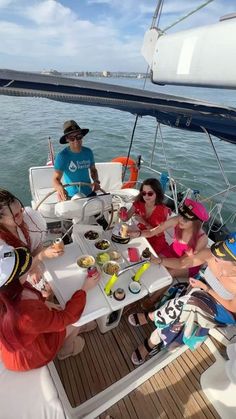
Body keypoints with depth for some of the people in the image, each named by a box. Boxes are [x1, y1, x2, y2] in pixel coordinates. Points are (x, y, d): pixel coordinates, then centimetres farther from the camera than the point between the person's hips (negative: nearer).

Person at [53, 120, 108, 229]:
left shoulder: (88, 152, -4)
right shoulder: (62, 156, -17)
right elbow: (56, 179, -18)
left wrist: (96, 181, -13)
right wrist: (60, 188, -41)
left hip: (90, 193, 4)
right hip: (72, 197, -3)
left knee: (102, 221, 15)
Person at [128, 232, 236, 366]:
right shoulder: (210, 254, -25)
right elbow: (182, 263, -16)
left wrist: (206, 288, -23)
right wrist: (159, 260, -29)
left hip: (221, 309, -2)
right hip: (202, 292, 3)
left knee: (188, 306, -26)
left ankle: (151, 317, -1)